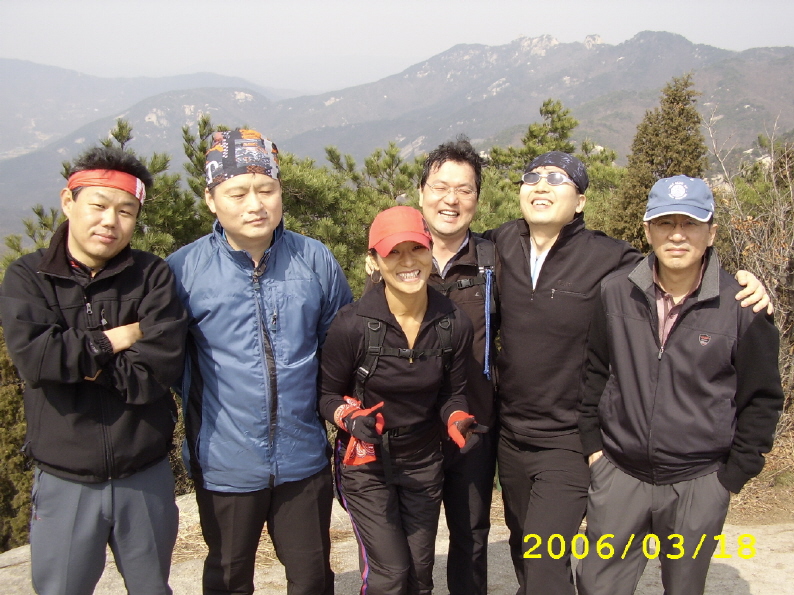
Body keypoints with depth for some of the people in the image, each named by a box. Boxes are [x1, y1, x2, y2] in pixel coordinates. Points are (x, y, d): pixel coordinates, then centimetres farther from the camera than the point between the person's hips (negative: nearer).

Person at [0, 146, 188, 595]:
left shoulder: (153, 276, -4)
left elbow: (163, 364, -16)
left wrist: (80, 362, -16)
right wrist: (117, 338, -15)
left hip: (146, 477, 1)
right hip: (65, 481, 0)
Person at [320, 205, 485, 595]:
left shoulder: (454, 324, -12)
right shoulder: (352, 324, -22)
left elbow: (452, 394, 2)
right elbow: (328, 395, -8)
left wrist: (460, 423, -19)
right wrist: (351, 418, -28)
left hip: (424, 464, 4)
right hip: (366, 465, -3)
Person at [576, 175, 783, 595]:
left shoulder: (740, 306, -9)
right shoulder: (614, 292, -5)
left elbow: (762, 398, 0)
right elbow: (593, 371, 7)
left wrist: (734, 474, -1)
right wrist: (592, 443, 5)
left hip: (699, 484, -1)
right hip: (619, 474, 1)